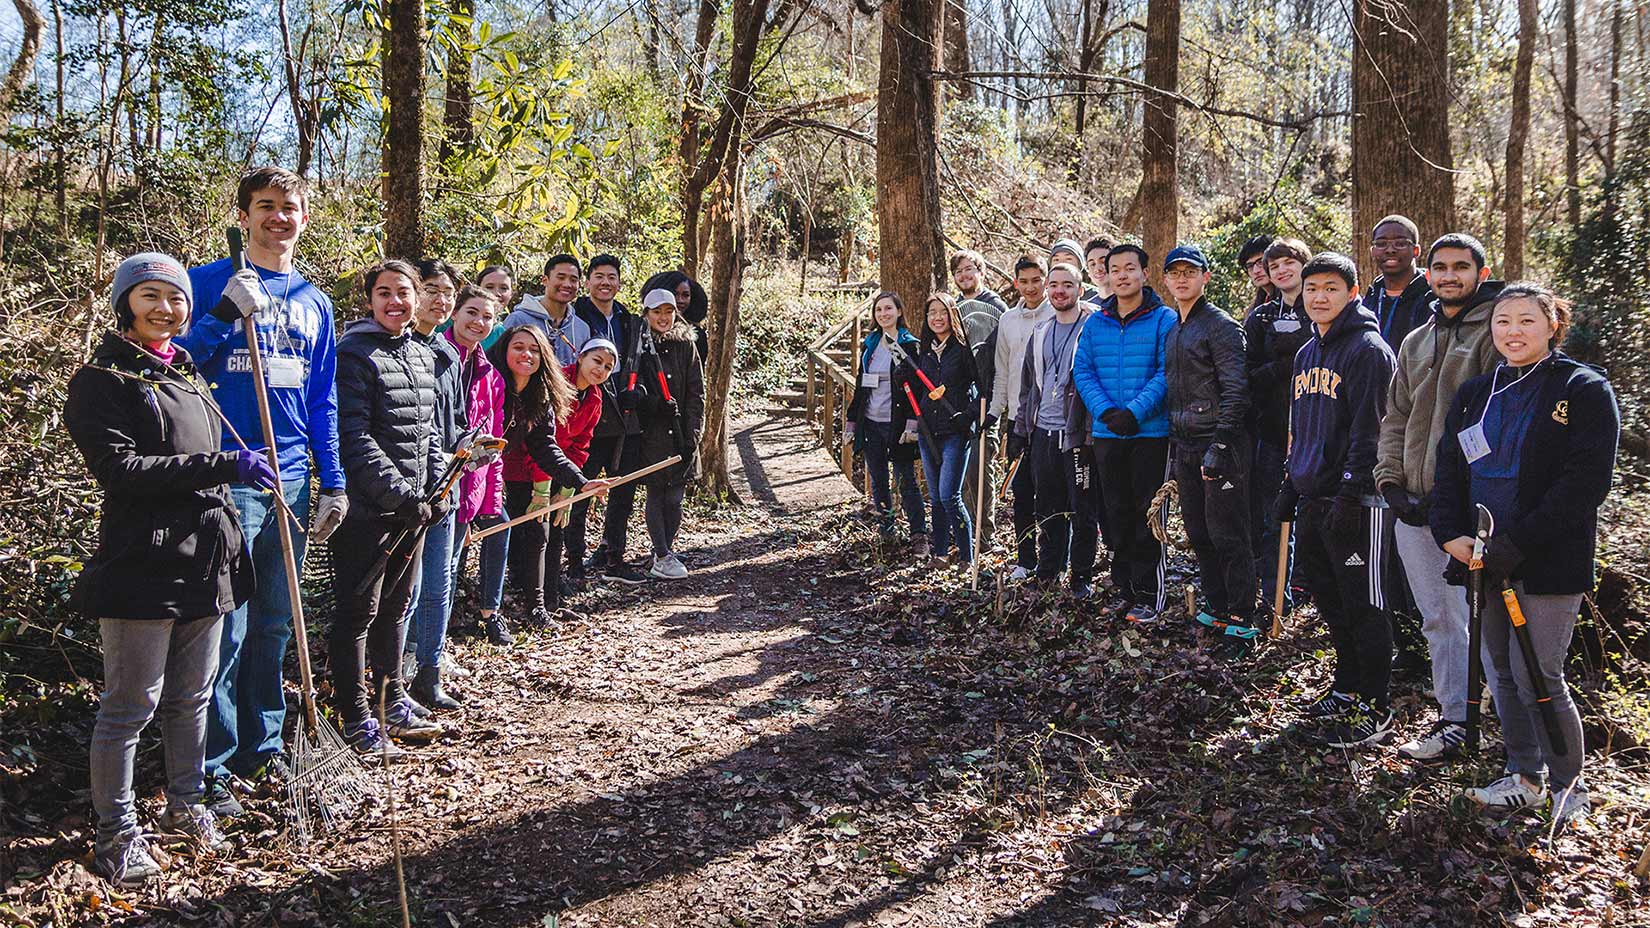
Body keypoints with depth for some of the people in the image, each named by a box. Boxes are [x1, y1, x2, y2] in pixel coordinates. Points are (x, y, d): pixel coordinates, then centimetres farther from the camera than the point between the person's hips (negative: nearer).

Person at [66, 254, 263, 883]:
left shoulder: (188, 374, 17)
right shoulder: (103, 378, -6)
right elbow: (120, 469, -18)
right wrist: (224, 466, -24)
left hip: (205, 559, 7)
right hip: (142, 560, -7)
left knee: (192, 695, 15)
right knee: (132, 703, 0)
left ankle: (185, 804, 30)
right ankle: (116, 832, 12)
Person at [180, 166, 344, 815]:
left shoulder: (314, 303, 15)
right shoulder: (209, 283, 0)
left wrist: (333, 483, 12)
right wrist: (227, 313, -19)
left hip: (292, 480, 5)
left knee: (274, 626, 13)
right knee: (226, 628, -6)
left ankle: (262, 746, 25)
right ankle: (211, 767, 3)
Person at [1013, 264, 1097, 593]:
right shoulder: (1040, 333, 15)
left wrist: (1092, 432, -15)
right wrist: (1022, 427, 14)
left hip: (1077, 434, -6)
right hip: (1042, 432, 6)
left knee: (1083, 511, 2)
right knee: (1047, 510, 12)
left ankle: (1082, 576, 12)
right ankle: (1047, 572, 23)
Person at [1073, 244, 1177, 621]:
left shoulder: (1164, 320, -5)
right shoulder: (1095, 324, 9)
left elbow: (1166, 373, -12)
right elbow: (1082, 371, 4)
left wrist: (1135, 412, -20)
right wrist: (1105, 411, -11)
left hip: (1150, 431, -4)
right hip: (1106, 433, 5)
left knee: (1148, 513, 0)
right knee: (1116, 513, 11)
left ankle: (1149, 593, 7)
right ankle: (1123, 586, 22)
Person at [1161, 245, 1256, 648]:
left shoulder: (1221, 325, -7)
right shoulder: (1173, 331, 18)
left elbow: (1235, 390, -15)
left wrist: (1219, 445, -21)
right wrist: (1173, 445, 17)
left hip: (1218, 445, -8)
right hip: (1184, 447, 8)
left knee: (1227, 536, -6)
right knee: (1199, 535, 13)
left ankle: (1241, 620, -1)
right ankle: (1215, 608, 24)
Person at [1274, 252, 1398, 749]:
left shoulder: (1368, 350, -10)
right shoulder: (1307, 353, 17)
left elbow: (1368, 430, -17)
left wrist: (1349, 495, -21)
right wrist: (1290, 489, 19)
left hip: (1353, 502, -8)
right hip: (1311, 497, 9)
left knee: (1363, 607, -1)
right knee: (1329, 600, 16)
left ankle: (1375, 709, 7)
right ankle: (1347, 687, 29)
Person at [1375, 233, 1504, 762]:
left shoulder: (1495, 331, -4)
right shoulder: (1416, 342, 19)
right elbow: (1395, 418, 19)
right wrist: (1391, 482, 5)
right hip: (1414, 507, 7)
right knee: (1439, 620, 11)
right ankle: (1453, 720, 21)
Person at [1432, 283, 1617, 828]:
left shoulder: (1584, 390, -5)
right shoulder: (1475, 394, 14)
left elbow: (1585, 482, -13)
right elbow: (1449, 469, 12)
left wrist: (1516, 545, -17)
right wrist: (1451, 533, -6)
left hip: (1548, 562, -6)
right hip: (1483, 558, 6)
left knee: (1537, 678, -6)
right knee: (1502, 670, 12)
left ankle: (1568, 786, 13)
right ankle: (1524, 775, 27)